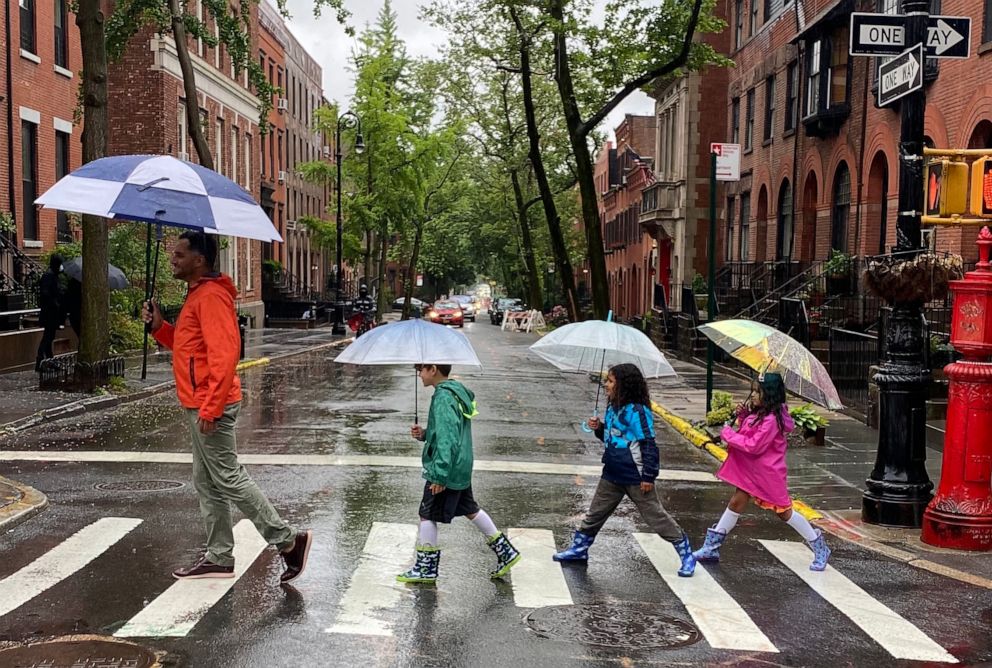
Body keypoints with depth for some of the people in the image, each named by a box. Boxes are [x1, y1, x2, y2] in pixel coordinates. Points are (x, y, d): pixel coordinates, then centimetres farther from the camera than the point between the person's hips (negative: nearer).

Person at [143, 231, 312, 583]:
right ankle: (219, 558, 22)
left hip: (210, 406, -11)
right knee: (206, 483, 14)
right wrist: (159, 327, 8)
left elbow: (225, 354, -25)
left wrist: (210, 408, -28)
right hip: (201, 405, 11)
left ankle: (288, 540, 0)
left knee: (228, 478, -6)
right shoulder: (199, 294, 18)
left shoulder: (211, 296, -16)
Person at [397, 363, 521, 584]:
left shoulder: (443, 398, -21)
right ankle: (505, 552, 26)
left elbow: (447, 439, -26)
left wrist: (440, 475, -26)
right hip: (462, 467, 10)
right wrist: (425, 434, 8)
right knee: (469, 509, 20)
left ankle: (426, 569, 12)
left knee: (427, 515, 2)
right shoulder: (458, 392, 10)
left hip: (447, 469, -10)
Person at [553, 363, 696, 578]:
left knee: (656, 516, 1)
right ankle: (579, 548, 30)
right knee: (595, 513, 15)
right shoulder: (612, 407, 6)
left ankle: (686, 554, 14)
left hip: (635, 478, -8)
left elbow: (649, 445, -19)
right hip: (612, 474, 8)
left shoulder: (637, 411, -20)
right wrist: (599, 428, 0)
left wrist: (648, 476, -19)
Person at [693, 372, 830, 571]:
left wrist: (728, 434, -19)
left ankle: (819, 548, 20)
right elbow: (749, 434, 17)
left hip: (768, 473, -8)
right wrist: (743, 416, 1)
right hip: (751, 469, 8)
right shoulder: (758, 413, 5)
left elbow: (754, 446, -25)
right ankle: (712, 547, 14)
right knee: (736, 504, 9)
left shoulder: (771, 420, -24)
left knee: (783, 511, 3)